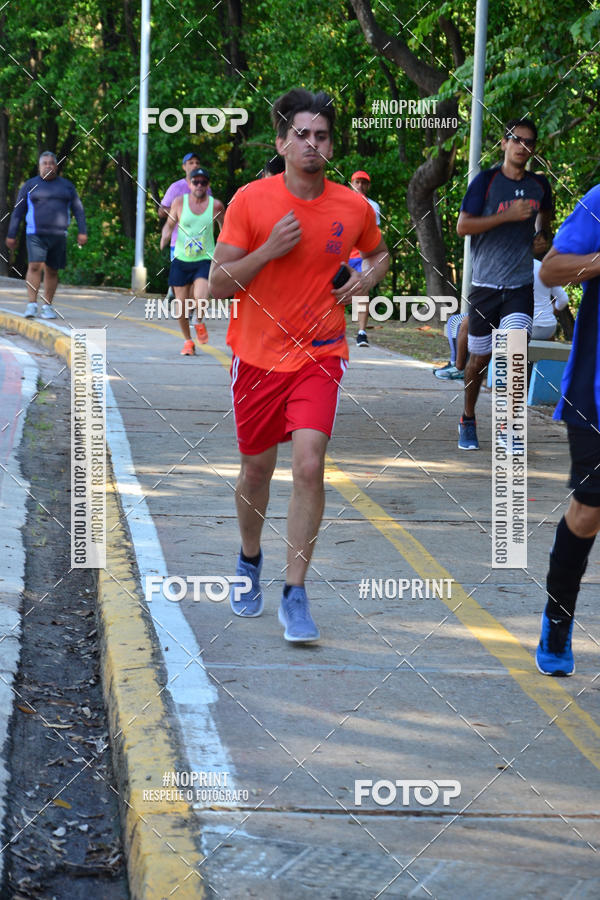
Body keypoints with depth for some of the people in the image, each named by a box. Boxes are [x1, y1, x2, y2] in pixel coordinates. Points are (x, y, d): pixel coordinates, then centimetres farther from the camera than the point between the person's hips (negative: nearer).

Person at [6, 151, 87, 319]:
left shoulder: (66, 185, 6)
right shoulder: (30, 186, 2)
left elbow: (77, 209, 6)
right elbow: (18, 211, 5)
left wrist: (82, 231, -5)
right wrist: (11, 235, 2)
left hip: (58, 234, 2)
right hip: (36, 234, -2)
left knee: (52, 271, 4)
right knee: (34, 266, -16)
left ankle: (47, 306, 14)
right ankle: (31, 305, -15)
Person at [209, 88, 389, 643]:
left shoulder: (354, 207, -2)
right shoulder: (251, 201, -7)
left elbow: (379, 253, 20)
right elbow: (218, 285, -7)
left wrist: (367, 279, -2)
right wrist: (270, 249, -20)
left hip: (319, 355, 0)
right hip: (258, 355, 0)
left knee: (309, 464, -17)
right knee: (256, 469, 14)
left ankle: (295, 594, -9)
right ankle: (250, 562, 42)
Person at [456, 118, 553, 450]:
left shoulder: (539, 185, 6)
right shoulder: (486, 180, -5)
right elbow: (462, 226, -13)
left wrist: (541, 231, 8)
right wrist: (508, 216, -19)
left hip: (521, 285, 2)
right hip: (485, 285, -2)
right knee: (479, 359, 8)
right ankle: (468, 420, 29)